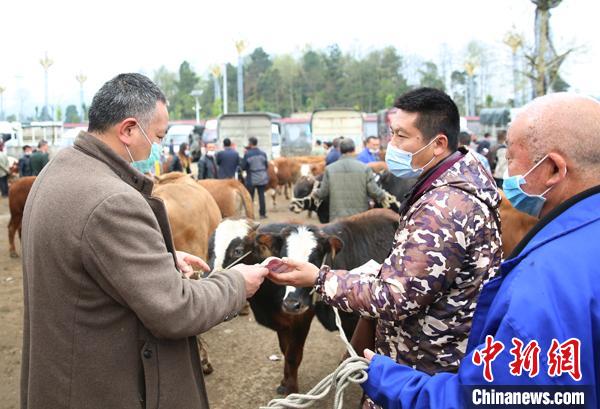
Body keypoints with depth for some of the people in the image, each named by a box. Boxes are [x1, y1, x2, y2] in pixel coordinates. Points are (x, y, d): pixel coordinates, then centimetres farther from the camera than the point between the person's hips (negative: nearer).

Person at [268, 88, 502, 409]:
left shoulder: (445, 208, -29)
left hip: (428, 370, -9)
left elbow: (395, 298, -28)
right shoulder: (463, 175, 4)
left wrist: (319, 280, -21)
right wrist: (386, 271, 5)